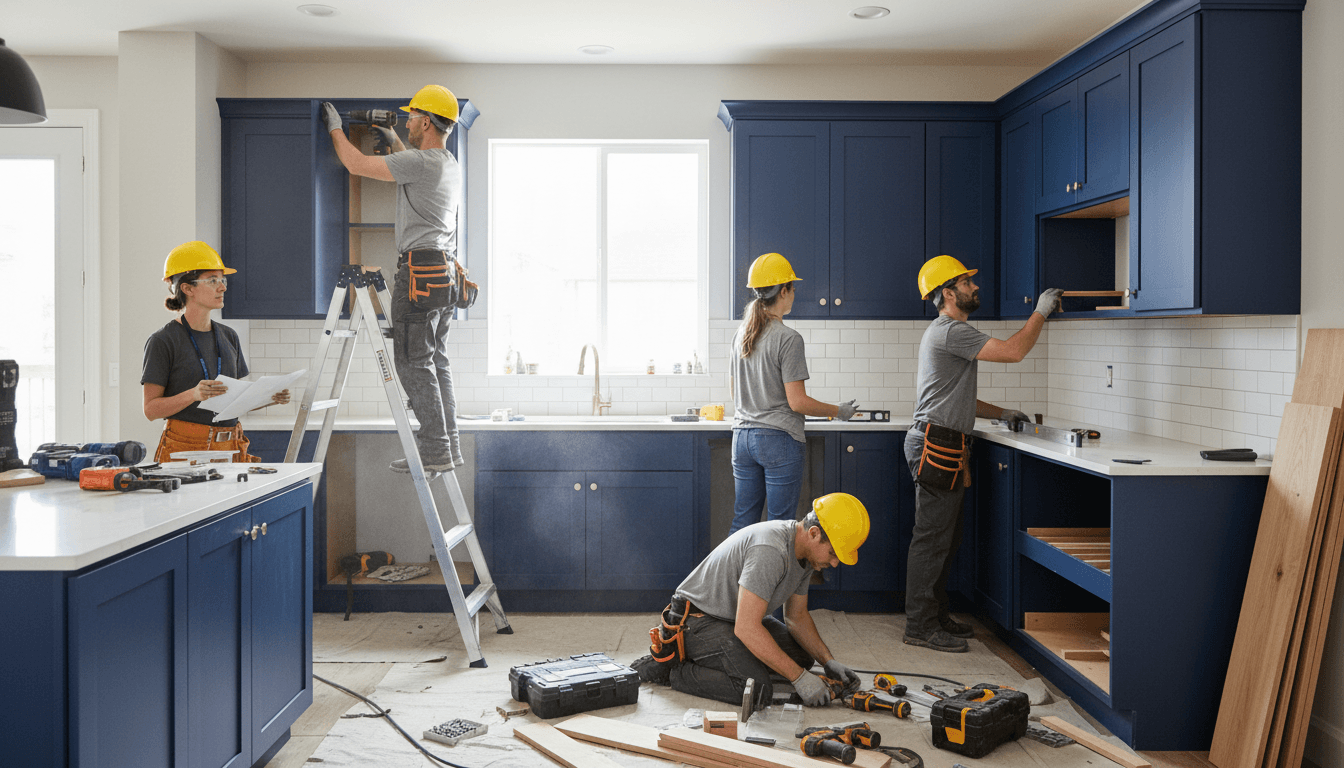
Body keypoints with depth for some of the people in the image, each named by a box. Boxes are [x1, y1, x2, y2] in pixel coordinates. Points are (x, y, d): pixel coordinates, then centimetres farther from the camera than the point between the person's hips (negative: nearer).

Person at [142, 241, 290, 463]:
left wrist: (269, 399, -2)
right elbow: (151, 409, -6)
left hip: (230, 446, 4)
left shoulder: (229, 336, 12)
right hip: (184, 445, -4)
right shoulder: (163, 341, -4)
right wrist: (194, 394, -22)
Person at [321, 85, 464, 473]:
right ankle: (449, 445, 15)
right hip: (445, 271, 10)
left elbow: (356, 164, -9)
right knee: (436, 360, 12)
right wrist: (394, 142, 42)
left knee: (414, 361, -6)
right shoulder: (451, 165, 16)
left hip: (419, 270, -10)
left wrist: (335, 127, 7)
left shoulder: (421, 162, -14)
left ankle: (435, 451, -5)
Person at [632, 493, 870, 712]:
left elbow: (796, 616, 14)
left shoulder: (805, 550, 1)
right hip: (697, 619, -10)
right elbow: (746, 629, -33)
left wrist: (828, 661, 2)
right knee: (757, 691, -26)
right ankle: (670, 667, -8)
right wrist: (799, 678, -27)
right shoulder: (770, 550, -31)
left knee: (802, 656, 11)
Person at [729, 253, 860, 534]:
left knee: (743, 521, 11)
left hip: (742, 437, 7)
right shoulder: (788, 339, -13)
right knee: (779, 524, 1)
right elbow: (797, 402, -14)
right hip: (779, 438, -7)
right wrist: (839, 411, -1)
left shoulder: (740, 334, 8)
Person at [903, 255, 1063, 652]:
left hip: (944, 445, 11)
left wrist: (1002, 413, 22)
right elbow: (1012, 351, -20)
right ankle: (921, 626, -1)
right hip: (937, 444, -11)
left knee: (944, 537, 15)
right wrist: (1041, 312, -8)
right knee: (932, 538, -7)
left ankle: (936, 616, 23)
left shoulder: (948, 331, 22)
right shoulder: (951, 331, -13)